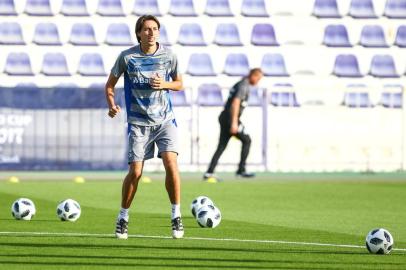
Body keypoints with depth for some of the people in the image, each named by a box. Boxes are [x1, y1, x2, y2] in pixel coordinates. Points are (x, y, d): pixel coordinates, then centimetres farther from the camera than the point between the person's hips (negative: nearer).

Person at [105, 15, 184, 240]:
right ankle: (123, 218, 15)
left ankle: (176, 216, -2)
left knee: (171, 164, -16)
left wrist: (164, 84, -9)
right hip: (138, 122, -1)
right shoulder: (127, 57, -4)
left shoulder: (168, 56, 0)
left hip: (165, 120, 1)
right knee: (135, 172, -5)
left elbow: (179, 83, 13)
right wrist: (112, 105, -12)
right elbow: (110, 84, 6)